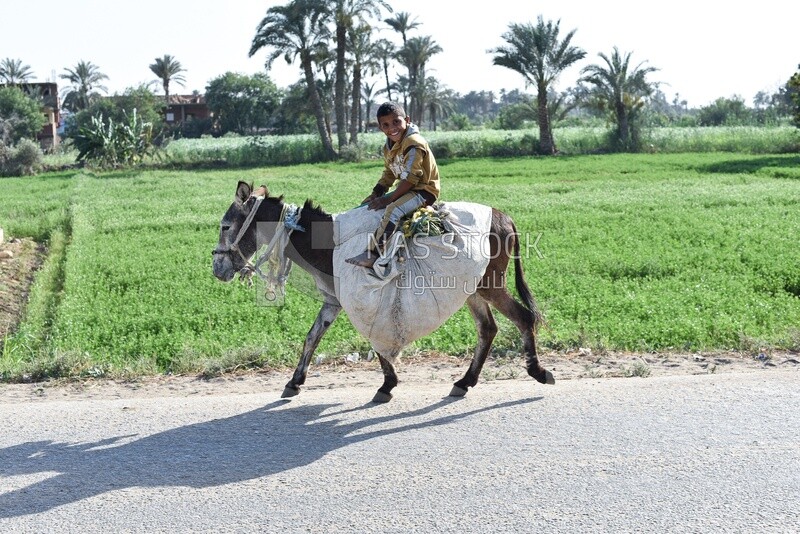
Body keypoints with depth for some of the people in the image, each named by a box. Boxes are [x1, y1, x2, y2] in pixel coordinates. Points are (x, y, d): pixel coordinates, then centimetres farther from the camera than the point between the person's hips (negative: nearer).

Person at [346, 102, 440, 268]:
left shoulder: (413, 143, -20)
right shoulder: (389, 147, 9)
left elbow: (410, 178, -23)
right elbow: (388, 174, 16)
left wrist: (388, 199, -21)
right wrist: (375, 194, 2)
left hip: (424, 190, -10)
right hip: (408, 189, 11)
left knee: (392, 209, -33)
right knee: (368, 206, 13)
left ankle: (371, 254, -37)